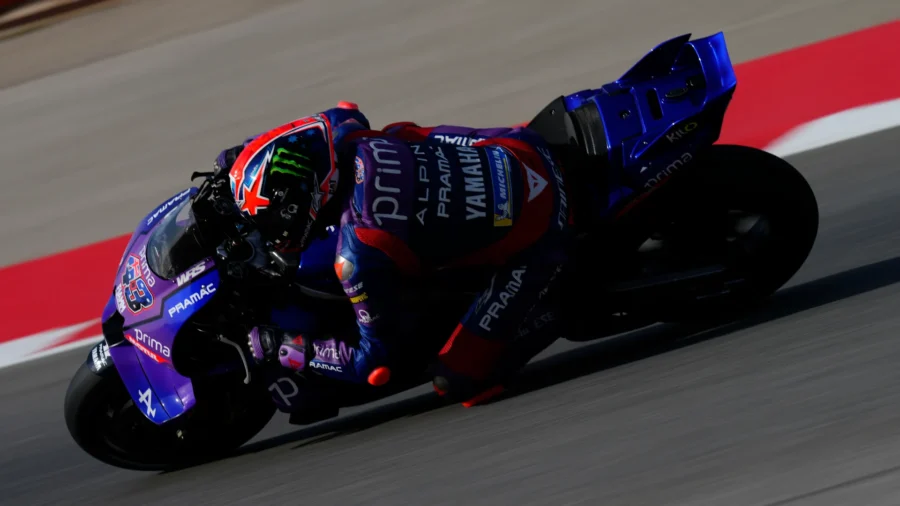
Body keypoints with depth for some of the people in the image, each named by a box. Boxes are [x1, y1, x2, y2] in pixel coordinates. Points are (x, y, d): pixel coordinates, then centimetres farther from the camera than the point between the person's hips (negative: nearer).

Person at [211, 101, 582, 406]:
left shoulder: (358, 254, -27)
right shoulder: (344, 137, -7)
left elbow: (378, 358, -16)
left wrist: (286, 349, -6)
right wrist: (242, 154, 23)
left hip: (535, 237, -8)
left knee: (457, 380, -9)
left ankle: (554, 311, 7)